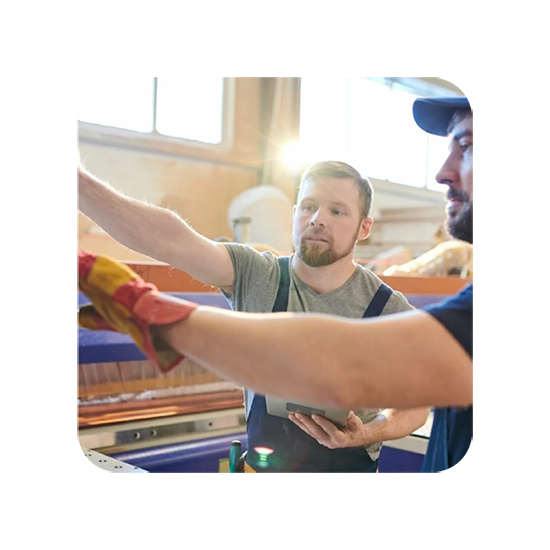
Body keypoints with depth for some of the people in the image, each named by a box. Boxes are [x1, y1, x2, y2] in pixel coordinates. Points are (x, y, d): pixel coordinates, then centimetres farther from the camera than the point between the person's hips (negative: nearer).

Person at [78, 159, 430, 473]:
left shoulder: (390, 311, -13)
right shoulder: (254, 276, -12)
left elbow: (415, 404, -3)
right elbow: (170, 240, -27)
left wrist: (366, 434, -23)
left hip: (350, 467, -1)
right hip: (260, 466, 1)